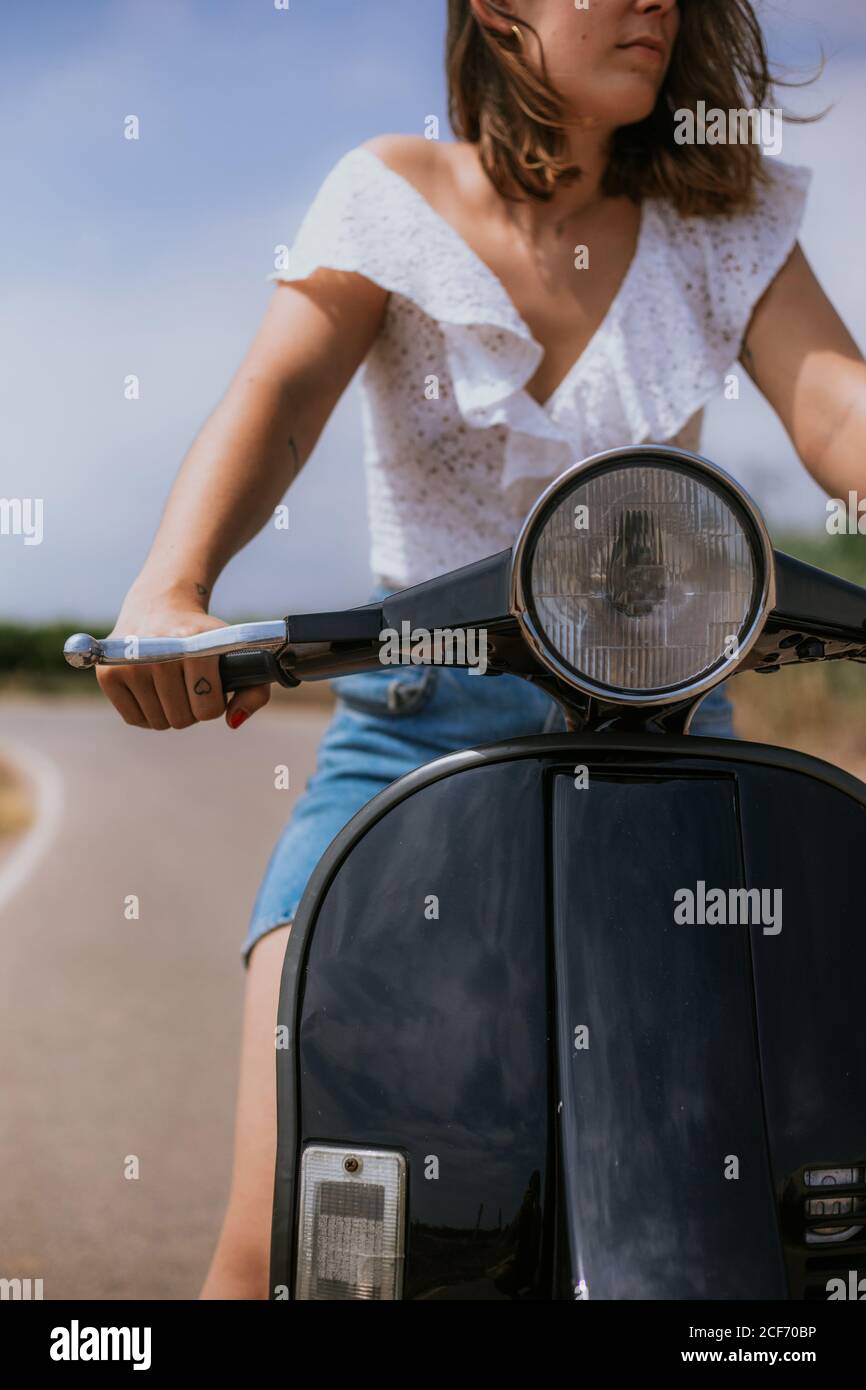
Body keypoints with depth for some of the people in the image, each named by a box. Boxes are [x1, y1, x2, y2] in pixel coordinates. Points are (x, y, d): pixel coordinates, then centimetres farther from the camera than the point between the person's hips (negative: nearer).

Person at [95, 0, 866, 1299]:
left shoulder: (721, 222, 9)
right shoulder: (394, 194, 2)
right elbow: (275, 394, -13)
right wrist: (168, 591, -33)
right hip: (422, 724, -2)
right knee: (281, 1239, -14)